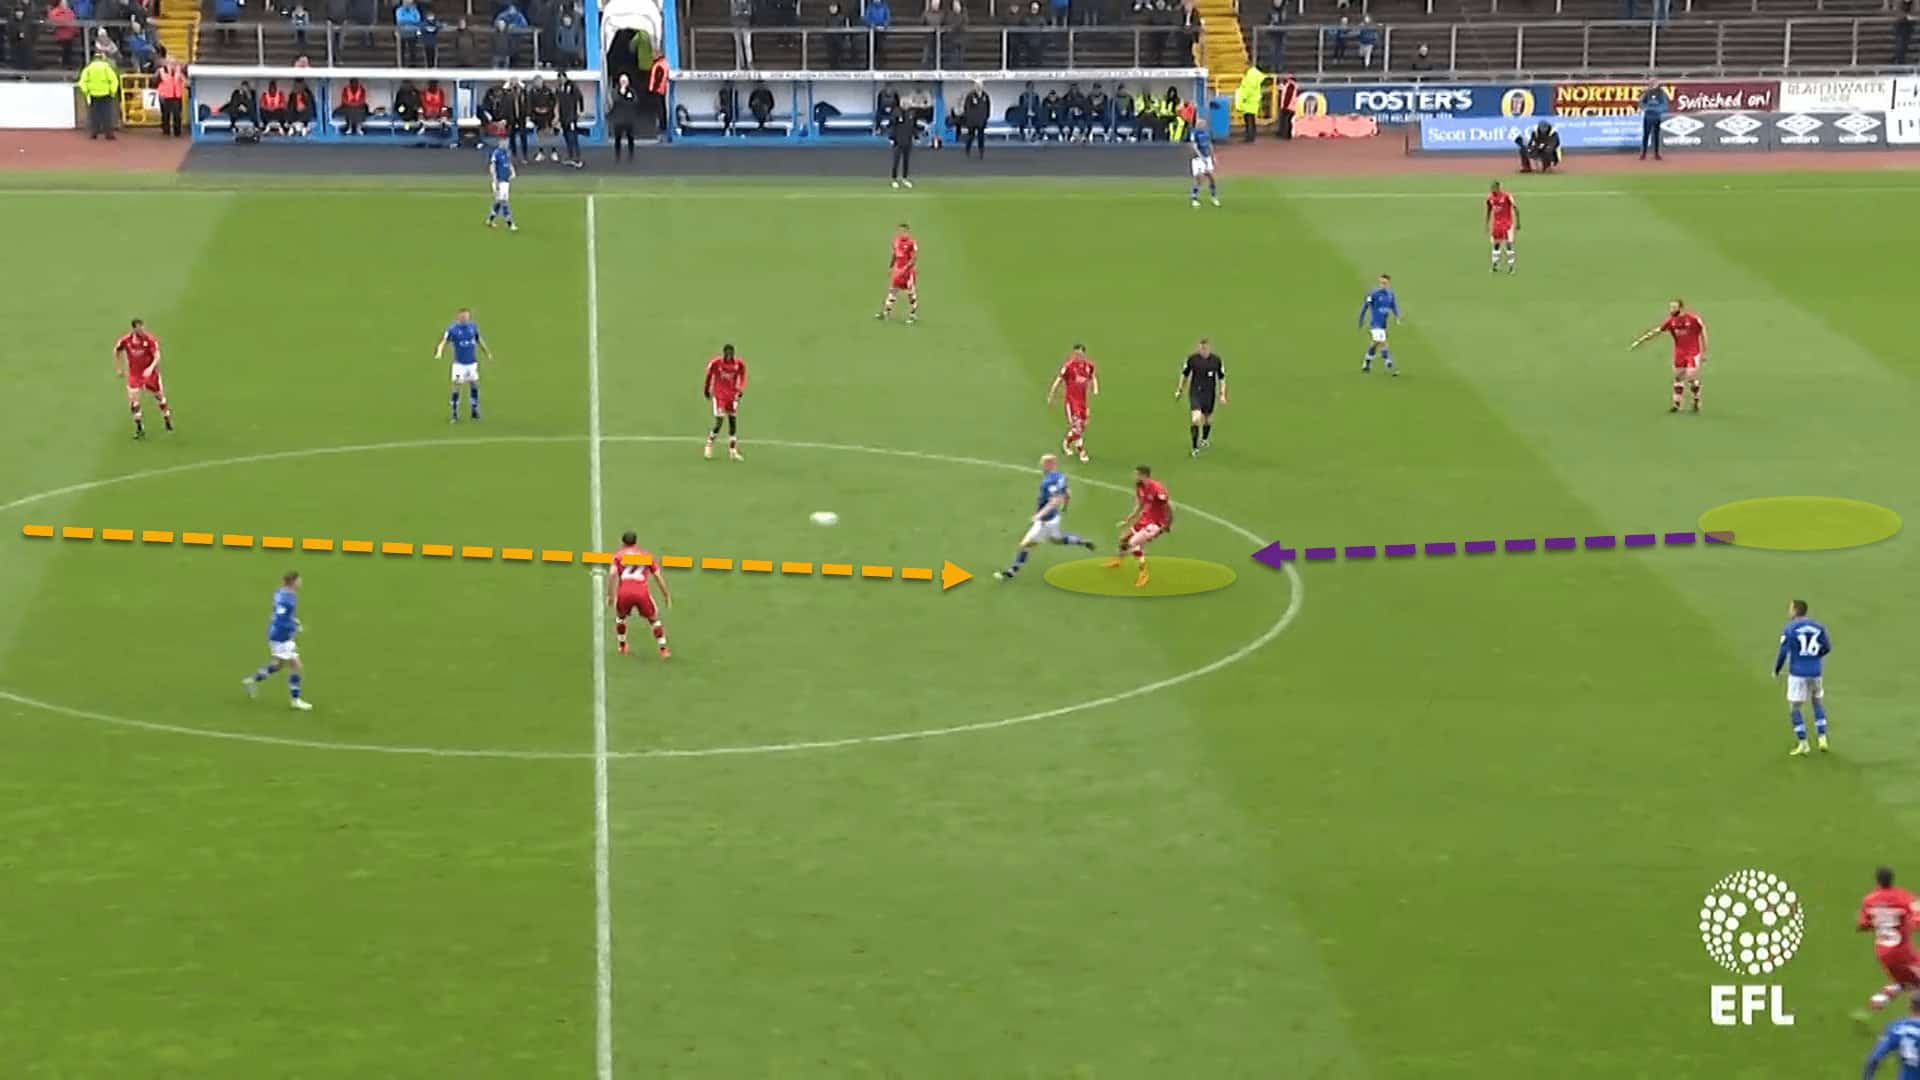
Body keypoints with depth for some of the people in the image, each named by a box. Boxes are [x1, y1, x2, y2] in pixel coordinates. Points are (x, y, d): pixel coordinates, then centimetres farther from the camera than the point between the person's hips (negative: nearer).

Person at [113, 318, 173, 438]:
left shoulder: (150, 340, -16)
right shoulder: (126, 340, -11)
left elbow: (157, 356, -17)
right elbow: (116, 351, 8)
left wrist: (151, 368, -35)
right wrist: (119, 368, 10)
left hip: (150, 373, -1)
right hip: (134, 374, 1)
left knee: (159, 397, 12)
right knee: (133, 400, -8)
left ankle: (167, 419, 38)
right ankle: (139, 428, 5)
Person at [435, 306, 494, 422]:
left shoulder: (473, 326, 1)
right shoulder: (452, 329, -12)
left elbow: (479, 340, 15)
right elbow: (444, 342, -16)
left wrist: (487, 353, 22)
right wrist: (439, 353, -35)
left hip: (472, 362, 4)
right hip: (459, 363, -4)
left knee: (474, 385, 11)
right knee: (456, 388, -6)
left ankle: (475, 411, 26)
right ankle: (454, 415, 3)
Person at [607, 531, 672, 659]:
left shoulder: (618, 555, 17)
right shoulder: (646, 556, 21)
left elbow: (612, 574, 1)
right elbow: (658, 576, 18)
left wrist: (609, 595, 0)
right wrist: (666, 595, 25)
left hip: (624, 592, 0)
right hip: (642, 592, 0)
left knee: (620, 617, 30)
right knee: (654, 619, 19)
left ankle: (622, 647, 35)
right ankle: (663, 650, 13)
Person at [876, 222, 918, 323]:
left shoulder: (911, 243, -15)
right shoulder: (896, 241, 7)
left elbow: (914, 259, -17)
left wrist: (905, 268, -22)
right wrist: (890, 267, 17)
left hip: (908, 270, -7)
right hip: (897, 269, 7)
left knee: (911, 293, 1)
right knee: (892, 290, 7)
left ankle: (913, 315, 12)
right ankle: (886, 312, 12)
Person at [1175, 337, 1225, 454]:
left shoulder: (1217, 360, -7)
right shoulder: (1192, 358, -9)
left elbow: (1222, 378, 3)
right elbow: (1185, 374, 5)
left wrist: (1222, 394, -3)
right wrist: (1179, 390, 9)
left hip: (1209, 394, 2)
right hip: (1195, 393, -2)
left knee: (1208, 418, 18)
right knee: (1196, 419, -17)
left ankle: (1205, 439, 47)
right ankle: (1195, 448, -9)